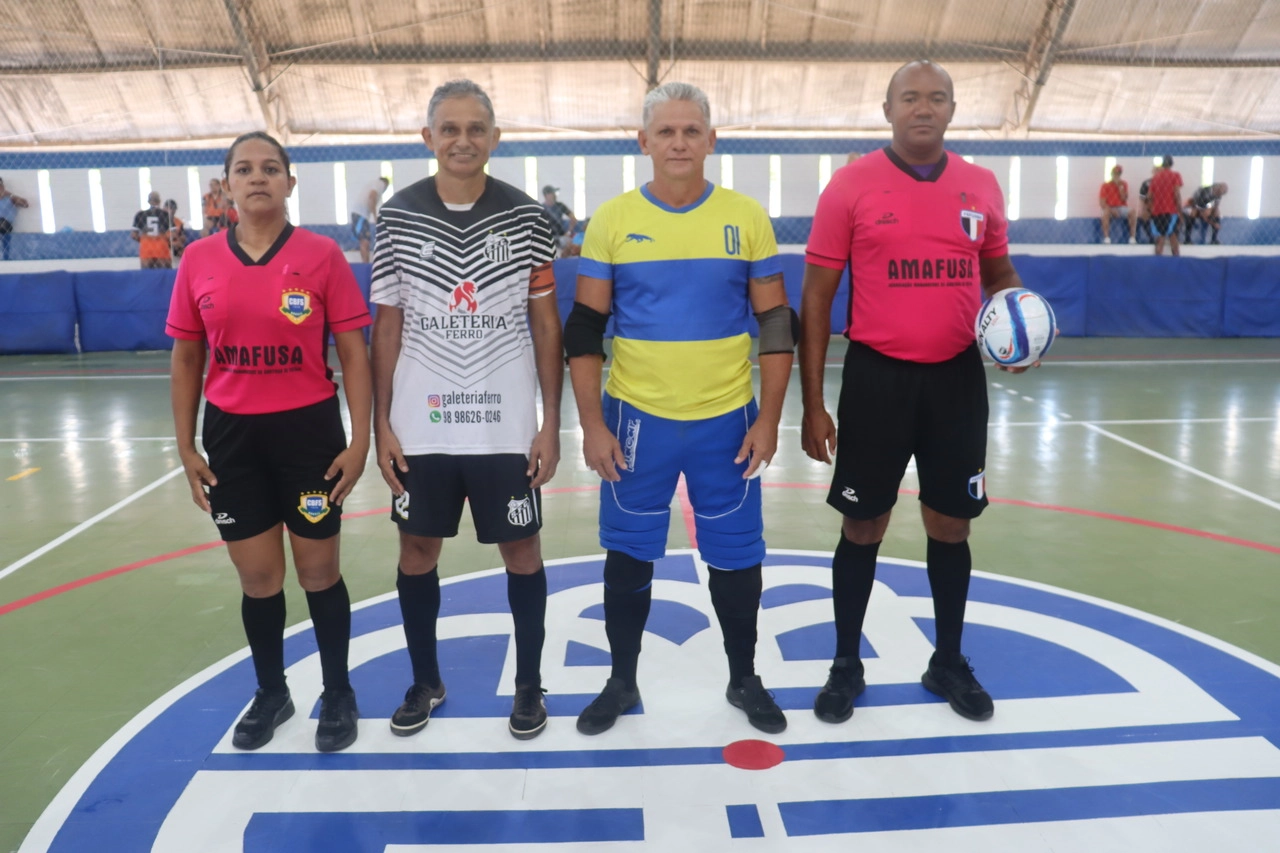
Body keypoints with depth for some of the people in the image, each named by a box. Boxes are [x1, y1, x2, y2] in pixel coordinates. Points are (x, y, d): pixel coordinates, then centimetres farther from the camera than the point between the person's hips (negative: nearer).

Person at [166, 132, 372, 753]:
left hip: (309, 429, -2)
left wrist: (360, 441, -10)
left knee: (318, 571, 9)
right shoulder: (199, 260, 1)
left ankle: (338, 694, 29)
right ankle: (270, 694, 35)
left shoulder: (322, 255, -6)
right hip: (232, 435, 3)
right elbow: (186, 358, 7)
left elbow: (353, 355, -5)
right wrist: (185, 447, 5)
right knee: (257, 577, 12)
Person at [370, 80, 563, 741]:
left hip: (506, 424, -1)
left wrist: (551, 423, -3)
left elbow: (546, 324, 1)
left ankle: (529, 683, 26)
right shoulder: (397, 216, 0)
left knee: (521, 549, 8)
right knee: (417, 549, 11)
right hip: (421, 426, 2)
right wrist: (381, 423, 0)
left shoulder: (526, 217, -3)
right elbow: (387, 325, 4)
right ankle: (425, 680, 32)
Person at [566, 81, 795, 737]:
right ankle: (622, 681, 31)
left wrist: (769, 418, -4)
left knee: (736, 555, 10)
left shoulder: (746, 217, 0)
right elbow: (584, 329, 0)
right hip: (635, 418, 0)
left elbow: (776, 323, 2)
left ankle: (744, 679, 32)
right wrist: (592, 425, -6)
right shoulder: (612, 219, -1)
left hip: (726, 420, 0)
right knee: (628, 554, 11)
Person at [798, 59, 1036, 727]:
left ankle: (949, 662, 31)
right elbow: (817, 296, -4)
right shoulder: (851, 186, -6)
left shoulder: (981, 187, 4)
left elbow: (999, 273, 18)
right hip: (877, 377, -3)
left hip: (957, 377, 3)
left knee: (951, 525, 12)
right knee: (862, 527, 6)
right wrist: (813, 404, -8)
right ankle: (846, 665, 25)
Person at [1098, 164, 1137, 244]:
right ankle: (1106, 237, -38)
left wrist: (1120, 187, -13)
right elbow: (1102, 203, -8)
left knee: (1133, 211, -28)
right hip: (1110, 208, -2)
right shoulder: (1106, 185, -1)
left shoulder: (1124, 184, 6)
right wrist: (1111, 210, -23)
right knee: (1106, 212, -37)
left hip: (1122, 208, 2)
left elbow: (1124, 199, -4)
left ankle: (1132, 237, -28)